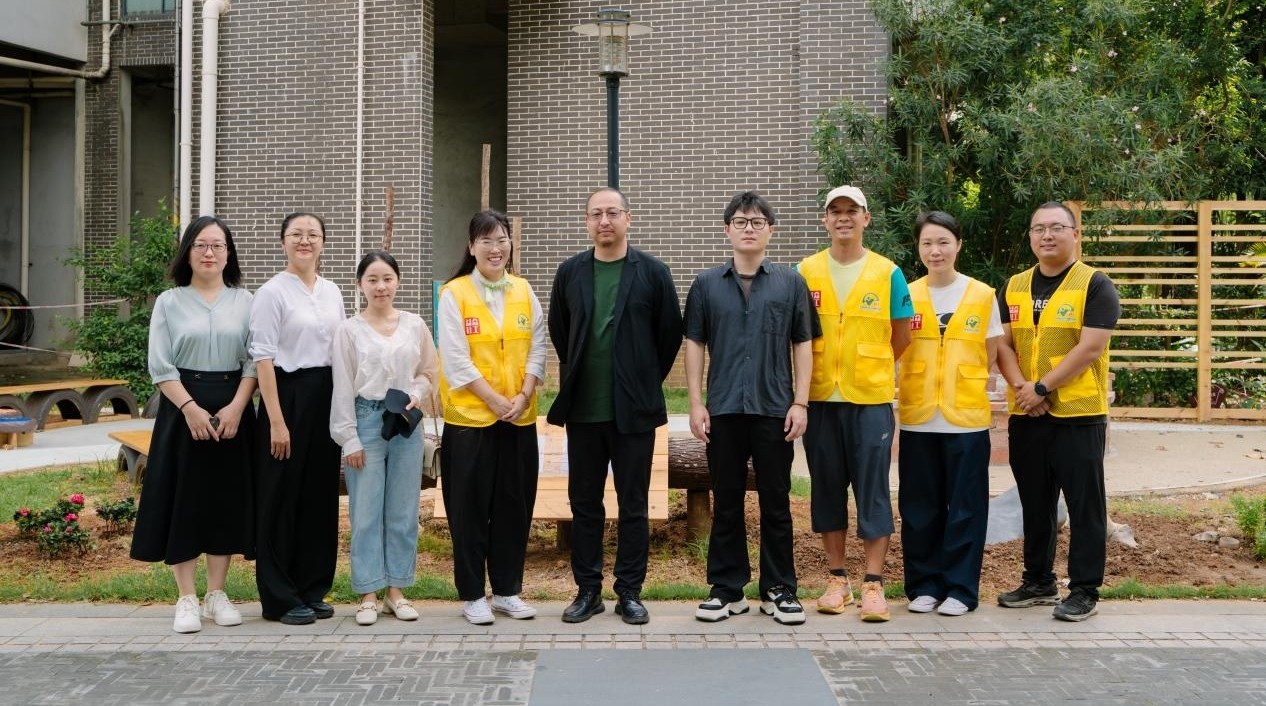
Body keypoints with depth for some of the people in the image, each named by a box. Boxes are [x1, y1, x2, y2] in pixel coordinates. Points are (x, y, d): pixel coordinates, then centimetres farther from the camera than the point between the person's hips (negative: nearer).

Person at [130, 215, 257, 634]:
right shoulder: (169, 302, 4)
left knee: (227, 498, 4)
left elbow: (254, 361, 1)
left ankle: (216, 594, 15)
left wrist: (235, 407, -12)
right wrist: (191, 407, -14)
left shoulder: (245, 302, 7)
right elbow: (160, 366, -2)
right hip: (183, 408, -1)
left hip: (232, 409, 1)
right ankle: (187, 599, 6)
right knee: (183, 500, -2)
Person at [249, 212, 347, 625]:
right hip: (288, 395, -6)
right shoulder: (272, 292, -7)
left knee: (321, 495, 9)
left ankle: (312, 590, 20)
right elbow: (263, 358, -11)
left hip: (326, 398, 6)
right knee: (283, 497, 0)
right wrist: (276, 421, -17)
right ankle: (280, 598, 10)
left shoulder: (332, 292, 11)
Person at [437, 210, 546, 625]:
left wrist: (524, 395, -8)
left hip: (520, 417, 4)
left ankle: (507, 591, 21)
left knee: (515, 506, 8)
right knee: (470, 508, 3)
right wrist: (495, 400, -13)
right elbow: (456, 359, -10)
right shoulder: (454, 293, -5)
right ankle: (472, 595, 14)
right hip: (470, 417, -4)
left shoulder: (523, 291, 7)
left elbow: (537, 347, 6)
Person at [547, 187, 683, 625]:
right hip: (582, 408, 2)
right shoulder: (570, 273, 7)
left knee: (633, 505, 4)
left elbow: (671, 333, 4)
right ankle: (588, 590, 17)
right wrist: (577, 375, 13)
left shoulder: (652, 272, -1)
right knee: (584, 502, 8)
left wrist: (647, 380, 6)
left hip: (634, 408, -2)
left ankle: (630, 592, 13)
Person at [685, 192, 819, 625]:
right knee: (726, 502, 7)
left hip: (775, 409, -1)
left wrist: (800, 402, -2)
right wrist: (696, 404, 1)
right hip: (723, 410, 1)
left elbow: (803, 345, 6)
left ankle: (779, 590, 15)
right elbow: (694, 345, 7)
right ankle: (727, 589, 16)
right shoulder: (707, 285, 6)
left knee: (776, 502, 6)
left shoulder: (790, 283, 5)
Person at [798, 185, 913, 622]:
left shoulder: (888, 273, 2)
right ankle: (837, 579, 18)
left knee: (872, 488, -1)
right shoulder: (805, 272, 4)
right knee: (827, 487, 7)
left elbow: (901, 335, 9)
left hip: (871, 398, -2)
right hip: (821, 397, 2)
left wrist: (869, 367, 6)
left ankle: (873, 584, 4)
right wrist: (827, 368, 4)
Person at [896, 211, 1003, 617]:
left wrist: (962, 381, -2)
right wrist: (915, 386, -4)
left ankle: (960, 588, 12)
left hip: (967, 417, -1)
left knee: (964, 508, 2)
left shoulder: (982, 295, 2)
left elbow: (991, 356, 8)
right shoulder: (906, 296, 5)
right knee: (920, 508, 6)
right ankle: (924, 585, 17)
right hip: (918, 417, 1)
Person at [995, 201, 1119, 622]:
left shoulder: (1095, 286, -5)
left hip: (1078, 414, -5)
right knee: (1035, 504, 14)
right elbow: (1003, 344, 6)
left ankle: (1084, 591, 8)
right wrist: (1021, 387, -10)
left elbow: (1089, 349, -14)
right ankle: (1038, 582, 25)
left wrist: (1042, 388, -15)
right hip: (1025, 416, 5)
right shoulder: (1014, 287, 12)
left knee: (1083, 505, 0)